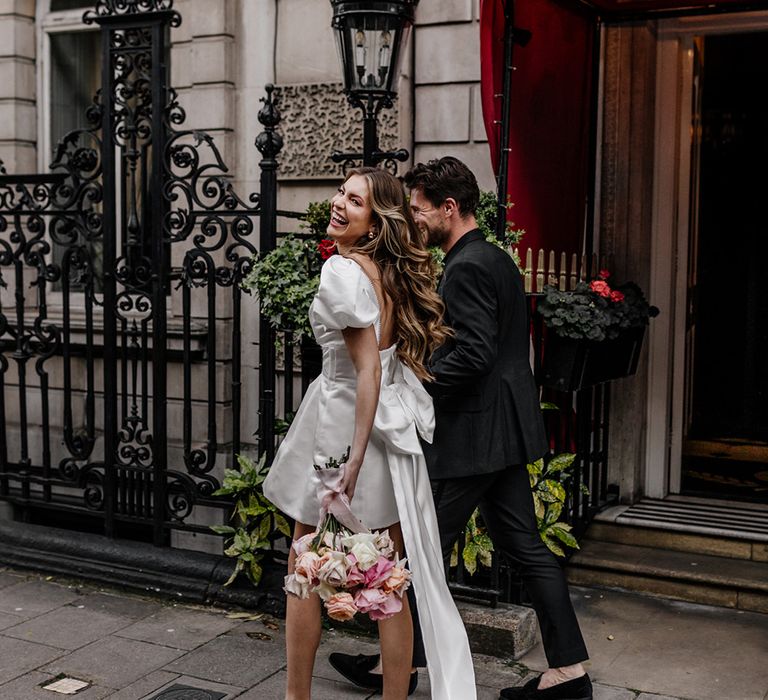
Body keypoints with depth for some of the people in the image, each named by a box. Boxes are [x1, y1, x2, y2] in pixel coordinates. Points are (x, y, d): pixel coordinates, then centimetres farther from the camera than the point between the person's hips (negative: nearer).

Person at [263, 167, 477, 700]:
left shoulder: (343, 270, -16)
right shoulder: (397, 273, 7)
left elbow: (368, 370, -20)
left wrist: (355, 458, -19)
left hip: (343, 423, -7)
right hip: (397, 433, 7)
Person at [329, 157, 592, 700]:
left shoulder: (467, 268, -16)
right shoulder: (498, 260, 14)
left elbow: (473, 353, -25)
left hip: (471, 432, -10)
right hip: (505, 430, 10)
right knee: (525, 545, 11)